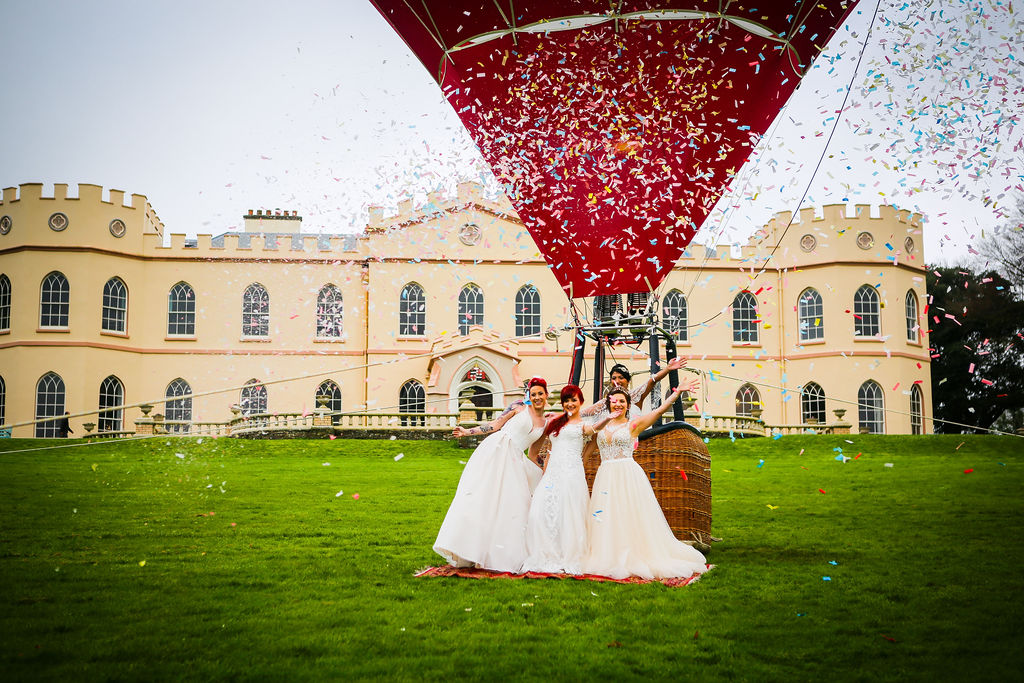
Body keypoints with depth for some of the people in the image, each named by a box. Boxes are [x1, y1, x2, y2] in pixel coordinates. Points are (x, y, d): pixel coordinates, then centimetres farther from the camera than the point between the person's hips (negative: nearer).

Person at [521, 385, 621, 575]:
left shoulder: (581, 425, 6)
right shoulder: (555, 422, 23)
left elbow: (593, 429, -18)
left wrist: (607, 419, -39)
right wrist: (544, 471, 17)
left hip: (571, 473, -5)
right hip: (552, 472, 5)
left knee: (568, 514, -9)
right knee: (541, 512, -6)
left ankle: (570, 559, -3)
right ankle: (548, 557, 0)